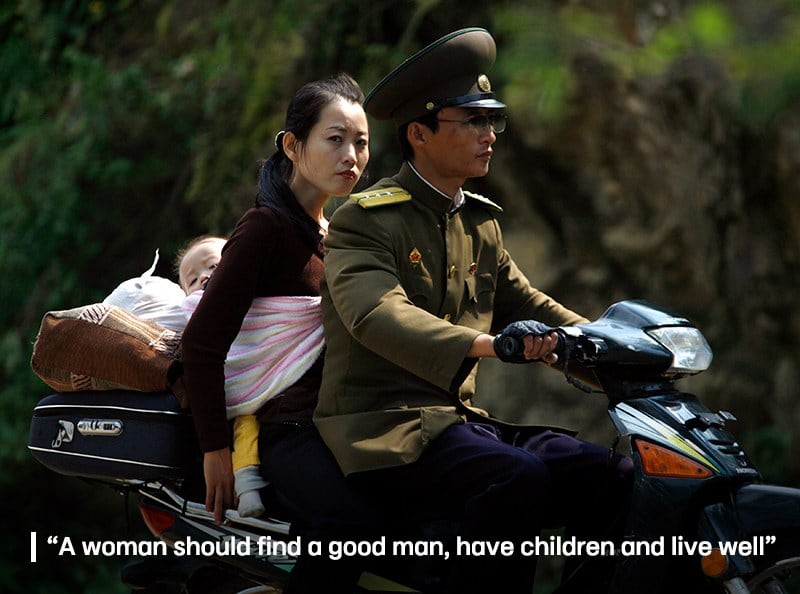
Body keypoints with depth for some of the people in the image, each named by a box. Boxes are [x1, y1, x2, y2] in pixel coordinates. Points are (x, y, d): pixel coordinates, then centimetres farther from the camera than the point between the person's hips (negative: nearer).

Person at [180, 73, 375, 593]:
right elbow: (202, 341, -11)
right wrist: (216, 449, -15)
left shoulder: (333, 233, 20)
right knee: (350, 519, -36)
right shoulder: (267, 225, -6)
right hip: (284, 424, -9)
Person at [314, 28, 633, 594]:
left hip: (459, 418, 8)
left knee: (613, 476, -11)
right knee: (521, 478, -33)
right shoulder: (365, 220, -7)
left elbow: (528, 306, 24)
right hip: (382, 429, -8)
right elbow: (378, 314, -25)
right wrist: (484, 344, -42)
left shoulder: (481, 222, 19)